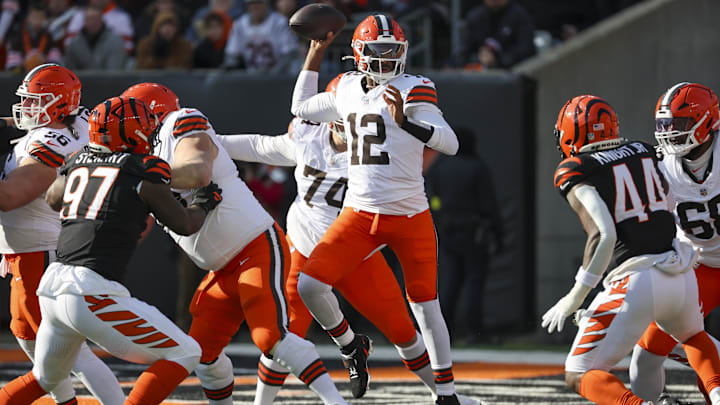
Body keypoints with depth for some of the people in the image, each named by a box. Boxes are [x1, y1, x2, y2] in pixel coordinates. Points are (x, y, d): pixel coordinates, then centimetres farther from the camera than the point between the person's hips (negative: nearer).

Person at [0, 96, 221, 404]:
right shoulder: (144, 173, -2)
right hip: (92, 294, -7)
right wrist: (202, 205, 30)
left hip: (52, 286, 7)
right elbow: (184, 225, 9)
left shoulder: (78, 163, 15)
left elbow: (54, 199, 37)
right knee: (184, 355, 2)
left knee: (45, 378, 30)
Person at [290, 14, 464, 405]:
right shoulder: (348, 89, 9)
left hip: (410, 217, -4)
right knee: (309, 285, -12)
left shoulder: (413, 90, -8)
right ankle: (351, 346, 15)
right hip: (359, 215, 4)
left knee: (425, 305, 3)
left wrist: (405, 121, -35)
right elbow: (302, 107, 27)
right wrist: (316, 52, 23)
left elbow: (450, 143, -20)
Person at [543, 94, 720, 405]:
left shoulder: (574, 172, -4)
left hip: (636, 283, -6)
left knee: (580, 376, 5)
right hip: (681, 274, 6)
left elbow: (603, 236, -16)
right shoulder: (643, 152, 14)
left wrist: (576, 295, -10)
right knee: (692, 336, 37)